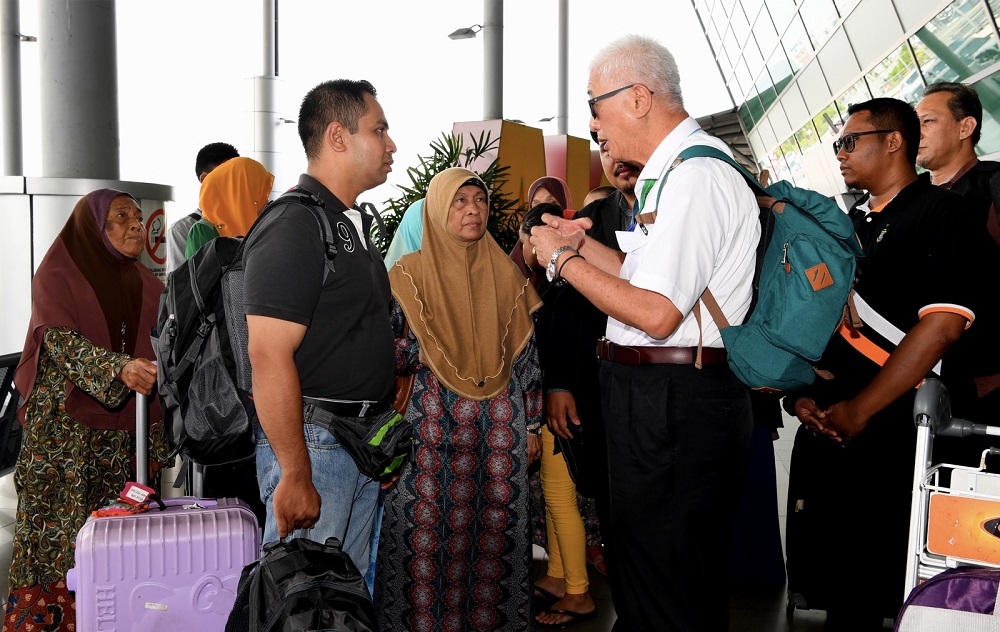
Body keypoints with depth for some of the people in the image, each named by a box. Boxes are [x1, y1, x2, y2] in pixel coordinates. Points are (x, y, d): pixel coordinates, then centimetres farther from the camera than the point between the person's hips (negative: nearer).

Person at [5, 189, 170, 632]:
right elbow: (62, 342, -17)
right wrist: (119, 369, -35)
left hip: (125, 433, 4)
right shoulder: (57, 275, -2)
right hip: (63, 430, -4)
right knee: (55, 535, -3)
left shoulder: (148, 286, 12)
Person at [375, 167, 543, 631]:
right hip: (432, 419, -2)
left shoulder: (505, 274, 9)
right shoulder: (410, 273, 2)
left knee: (493, 527, 2)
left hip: (499, 421, 2)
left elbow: (526, 354, 10)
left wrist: (532, 425, 8)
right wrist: (412, 352, -19)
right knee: (428, 527, -3)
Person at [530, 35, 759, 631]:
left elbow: (656, 313, -24)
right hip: (658, 396, 11)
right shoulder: (670, 172, 16)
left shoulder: (697, 176, -18)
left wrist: (563, 258, -14)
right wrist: (583, 244, 11)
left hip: (671, 403, -11)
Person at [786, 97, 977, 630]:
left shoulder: (939, 212, -8)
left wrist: (859, 411, -18)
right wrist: (802, 392, 0)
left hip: (886, 428, -7)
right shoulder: (849, 221, 15)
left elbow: (942, 323, -19)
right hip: (827, 426, 7)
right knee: (830, 555, 15)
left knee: (871, 569, 3)